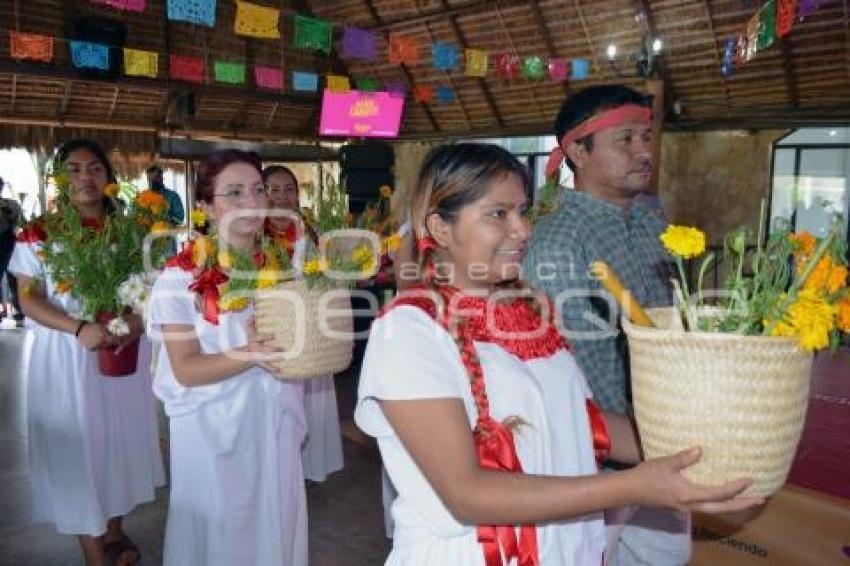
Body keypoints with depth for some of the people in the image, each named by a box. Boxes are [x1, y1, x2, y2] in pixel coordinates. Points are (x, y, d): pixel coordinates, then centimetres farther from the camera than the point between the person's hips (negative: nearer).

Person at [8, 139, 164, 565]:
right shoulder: (38, 234, -5)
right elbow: (29, 299, -8)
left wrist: (138, 318, -15)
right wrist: (80, 328, -24)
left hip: (124, 350, 3)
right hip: (67, 357, -3)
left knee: (121, 440, 14)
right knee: (79, 448, 5)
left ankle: (115, 531, 36)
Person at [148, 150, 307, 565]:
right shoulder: (182, 276, -13)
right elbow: (185, 370, -15)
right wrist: (250, 353, -28)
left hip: (275, 422, 4)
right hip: (213, 428, -4)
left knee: (276, 524, 19)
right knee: (219, 529, 13)